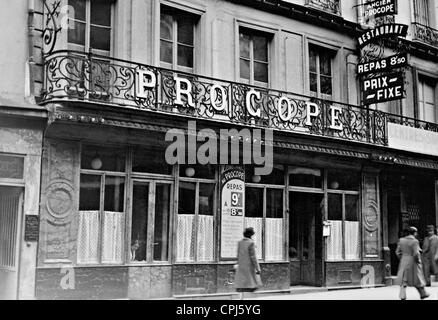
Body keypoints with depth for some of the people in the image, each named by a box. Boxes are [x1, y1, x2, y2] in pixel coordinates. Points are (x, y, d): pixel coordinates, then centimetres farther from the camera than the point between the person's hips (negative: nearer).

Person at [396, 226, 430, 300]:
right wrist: (419, 260, -5)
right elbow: (416, 254, -21)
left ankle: (402, 296, -6)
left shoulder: (401, 240, 3)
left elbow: (398, 252, 5)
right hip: (413, 263, -4)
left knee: (403, 279, 4)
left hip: (404, 263, 4)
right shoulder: (415, 241, -15)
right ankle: (423, 294, 28)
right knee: (417, 279, 12)